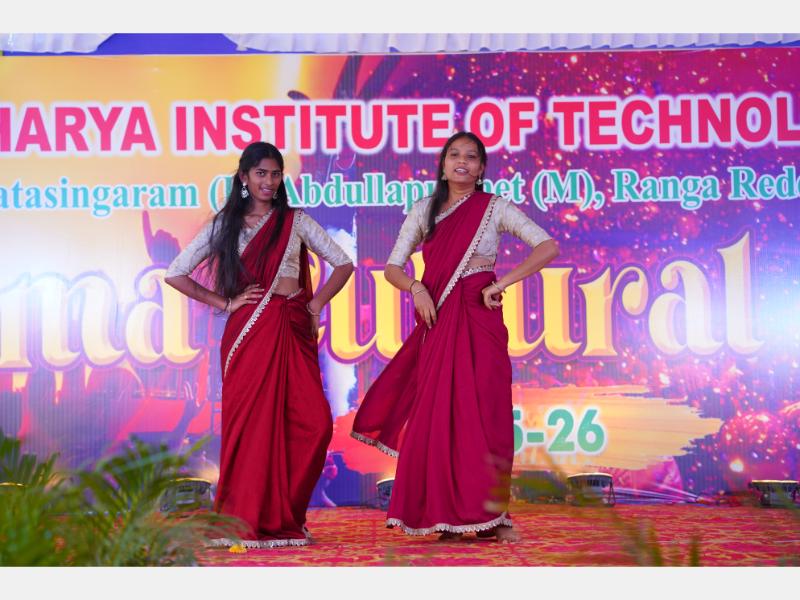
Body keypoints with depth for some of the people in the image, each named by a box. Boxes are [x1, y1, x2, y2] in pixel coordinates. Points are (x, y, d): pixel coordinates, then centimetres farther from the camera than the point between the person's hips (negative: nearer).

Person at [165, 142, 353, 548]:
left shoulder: (295, 221, 11)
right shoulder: (226, 224, 9)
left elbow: (343, 263, 14)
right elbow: (175, 274, 7)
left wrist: (316, 306, 3)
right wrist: (224, 303, 1)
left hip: (293, 331, 1)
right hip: (249, 331, -1)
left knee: (314, 423, -9)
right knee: (252, 424, -4)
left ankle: (285, 516, 7)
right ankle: (247, 521, 7)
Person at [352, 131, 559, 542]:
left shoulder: (494, 208, 4)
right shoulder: (424, 210, 11)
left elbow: (548, 247, -6)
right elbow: (393, 267, 11)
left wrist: (502, 283, -12)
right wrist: (416, 288, -10)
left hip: (479, 320, -2)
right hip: (437, 321, 2)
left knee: (481, 412, -5)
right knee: (436, 413, -1)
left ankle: (490, 514, 0)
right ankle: (443, 513, 6)